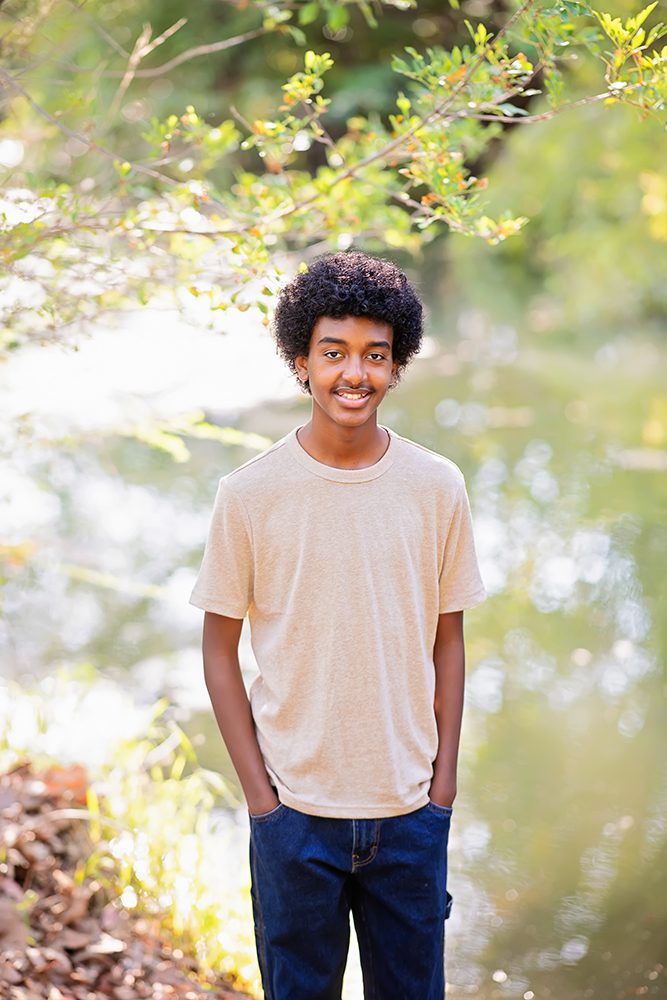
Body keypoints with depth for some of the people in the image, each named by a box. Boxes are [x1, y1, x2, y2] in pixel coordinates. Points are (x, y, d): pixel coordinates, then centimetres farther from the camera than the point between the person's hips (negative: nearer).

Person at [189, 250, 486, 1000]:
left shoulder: (437, 488, -1)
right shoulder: (250, 494, -7)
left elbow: (447, 641, 5)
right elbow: (221, 650, -1)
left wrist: (444, 781, 3)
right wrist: (257, 790, -5)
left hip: (411, 805, 2)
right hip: (294, 806, -1)